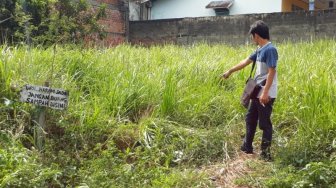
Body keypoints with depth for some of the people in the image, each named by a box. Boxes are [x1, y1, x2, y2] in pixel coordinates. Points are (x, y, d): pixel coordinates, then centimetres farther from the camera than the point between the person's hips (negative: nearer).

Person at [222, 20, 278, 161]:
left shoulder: (270, 49, -18)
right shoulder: (260, 49, 11)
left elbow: (272, 72, -23)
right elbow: (246, 62, 22)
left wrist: (265, 93, -26)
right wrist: (230, 71, 31)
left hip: (266, 94, -10)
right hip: (257, 92, 10)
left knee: (264, 123, -1)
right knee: (250, 119, 19)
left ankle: (266, 153, 10)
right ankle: (247, 147, 32)